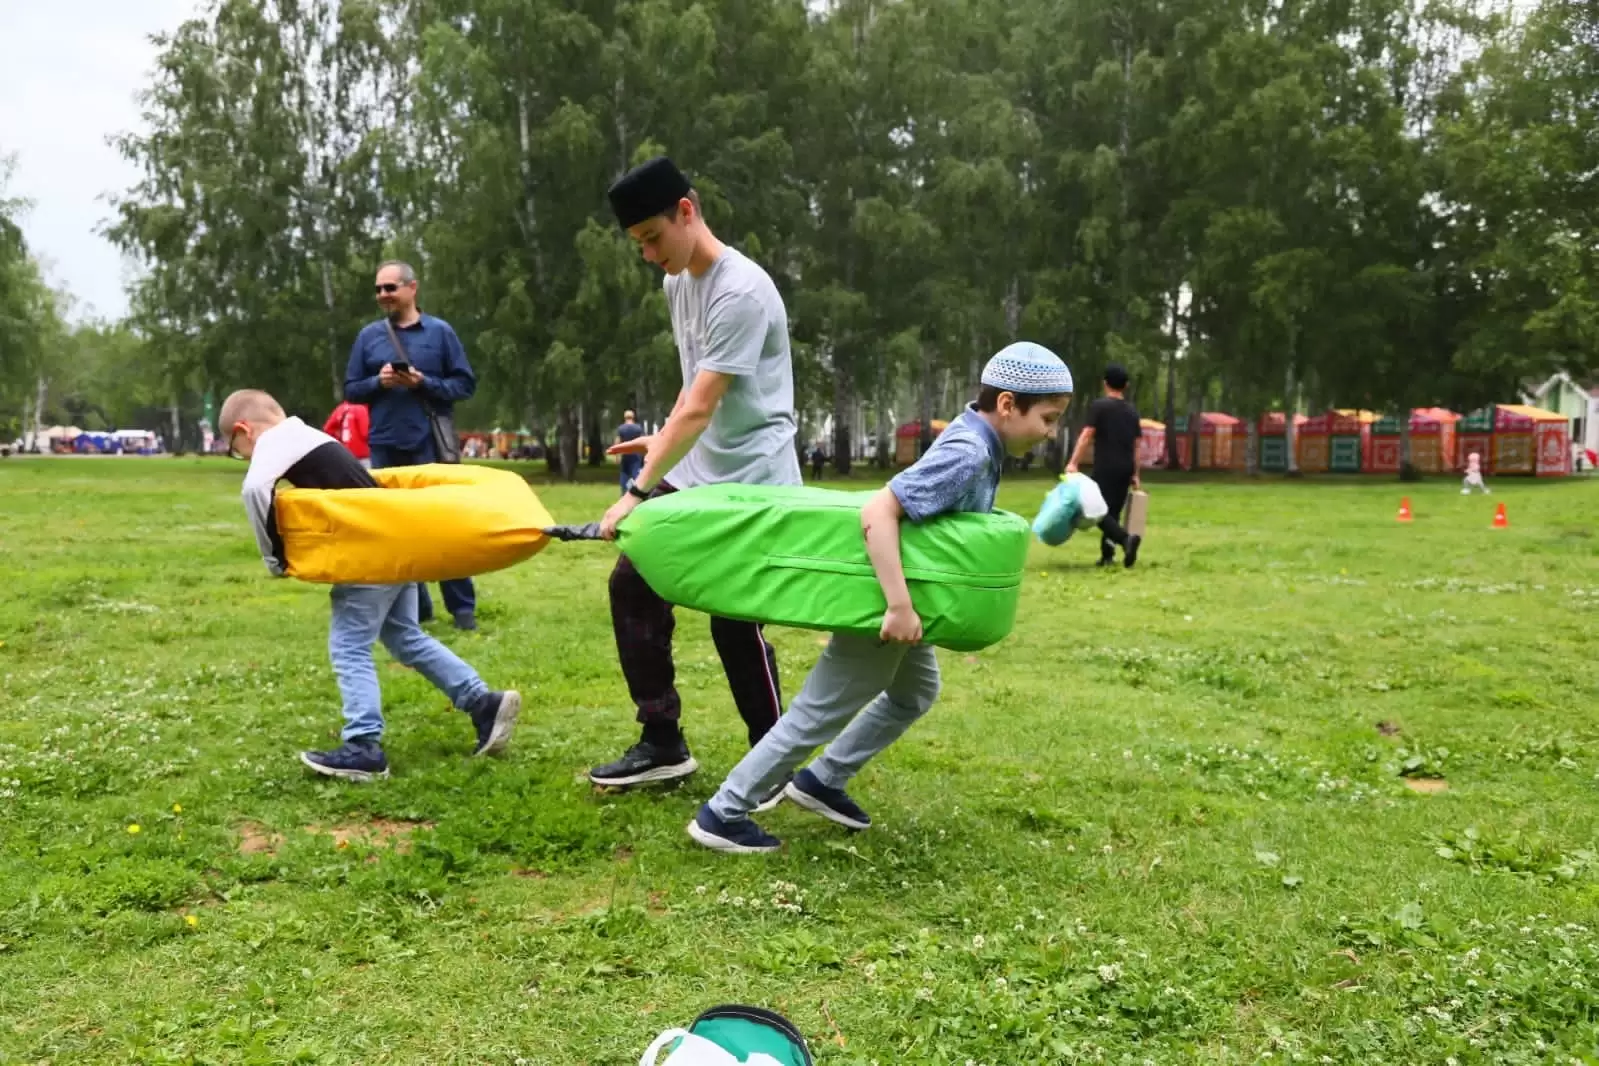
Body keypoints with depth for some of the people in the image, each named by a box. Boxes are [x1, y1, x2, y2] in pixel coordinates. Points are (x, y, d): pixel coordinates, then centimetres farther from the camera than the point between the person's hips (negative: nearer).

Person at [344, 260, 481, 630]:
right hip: (385, 447, 3)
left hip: (429, 445, -3)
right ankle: (414, 606, 18)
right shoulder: (369, 335, 8)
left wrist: (423, 383, -13)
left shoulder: (439, 331, 1)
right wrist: (378, 382, -9)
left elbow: (465, 384, 0)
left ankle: (463, 607, 9)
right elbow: (351, 390, 11)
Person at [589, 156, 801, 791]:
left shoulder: (740, 292, -21)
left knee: (735, 622, -6)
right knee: (632, 585, 7)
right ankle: (662, 743, 16)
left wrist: (638, 493, -27)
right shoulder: (677, 284, 8)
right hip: (690, 476, 9)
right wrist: (663, 441, 20)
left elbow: (700, 407, -25)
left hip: (749, 483, -9)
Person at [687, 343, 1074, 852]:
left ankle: (820, 782, 32)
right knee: (820, 712, -1)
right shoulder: (968, 455, -27)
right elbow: (877, 512, -35)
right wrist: (899, 606, -37)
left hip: (901, 596, 10)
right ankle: (721, 815, 9)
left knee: (915, 693, 26)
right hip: (879, 601, -10)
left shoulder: (975, 437, 2)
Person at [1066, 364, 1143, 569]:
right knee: (1113, 511, 14)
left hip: (1105, 468, -6)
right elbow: (1136, 445, 15)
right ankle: (1107, 555, 12)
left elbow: (1086, 436, -13)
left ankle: (1126, 538, -27)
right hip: (1125, 469, 6)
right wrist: (1135, 474, 20)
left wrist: (1073, 463, -15)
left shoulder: (1099, 406, -5)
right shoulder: (1132, 411, 14)